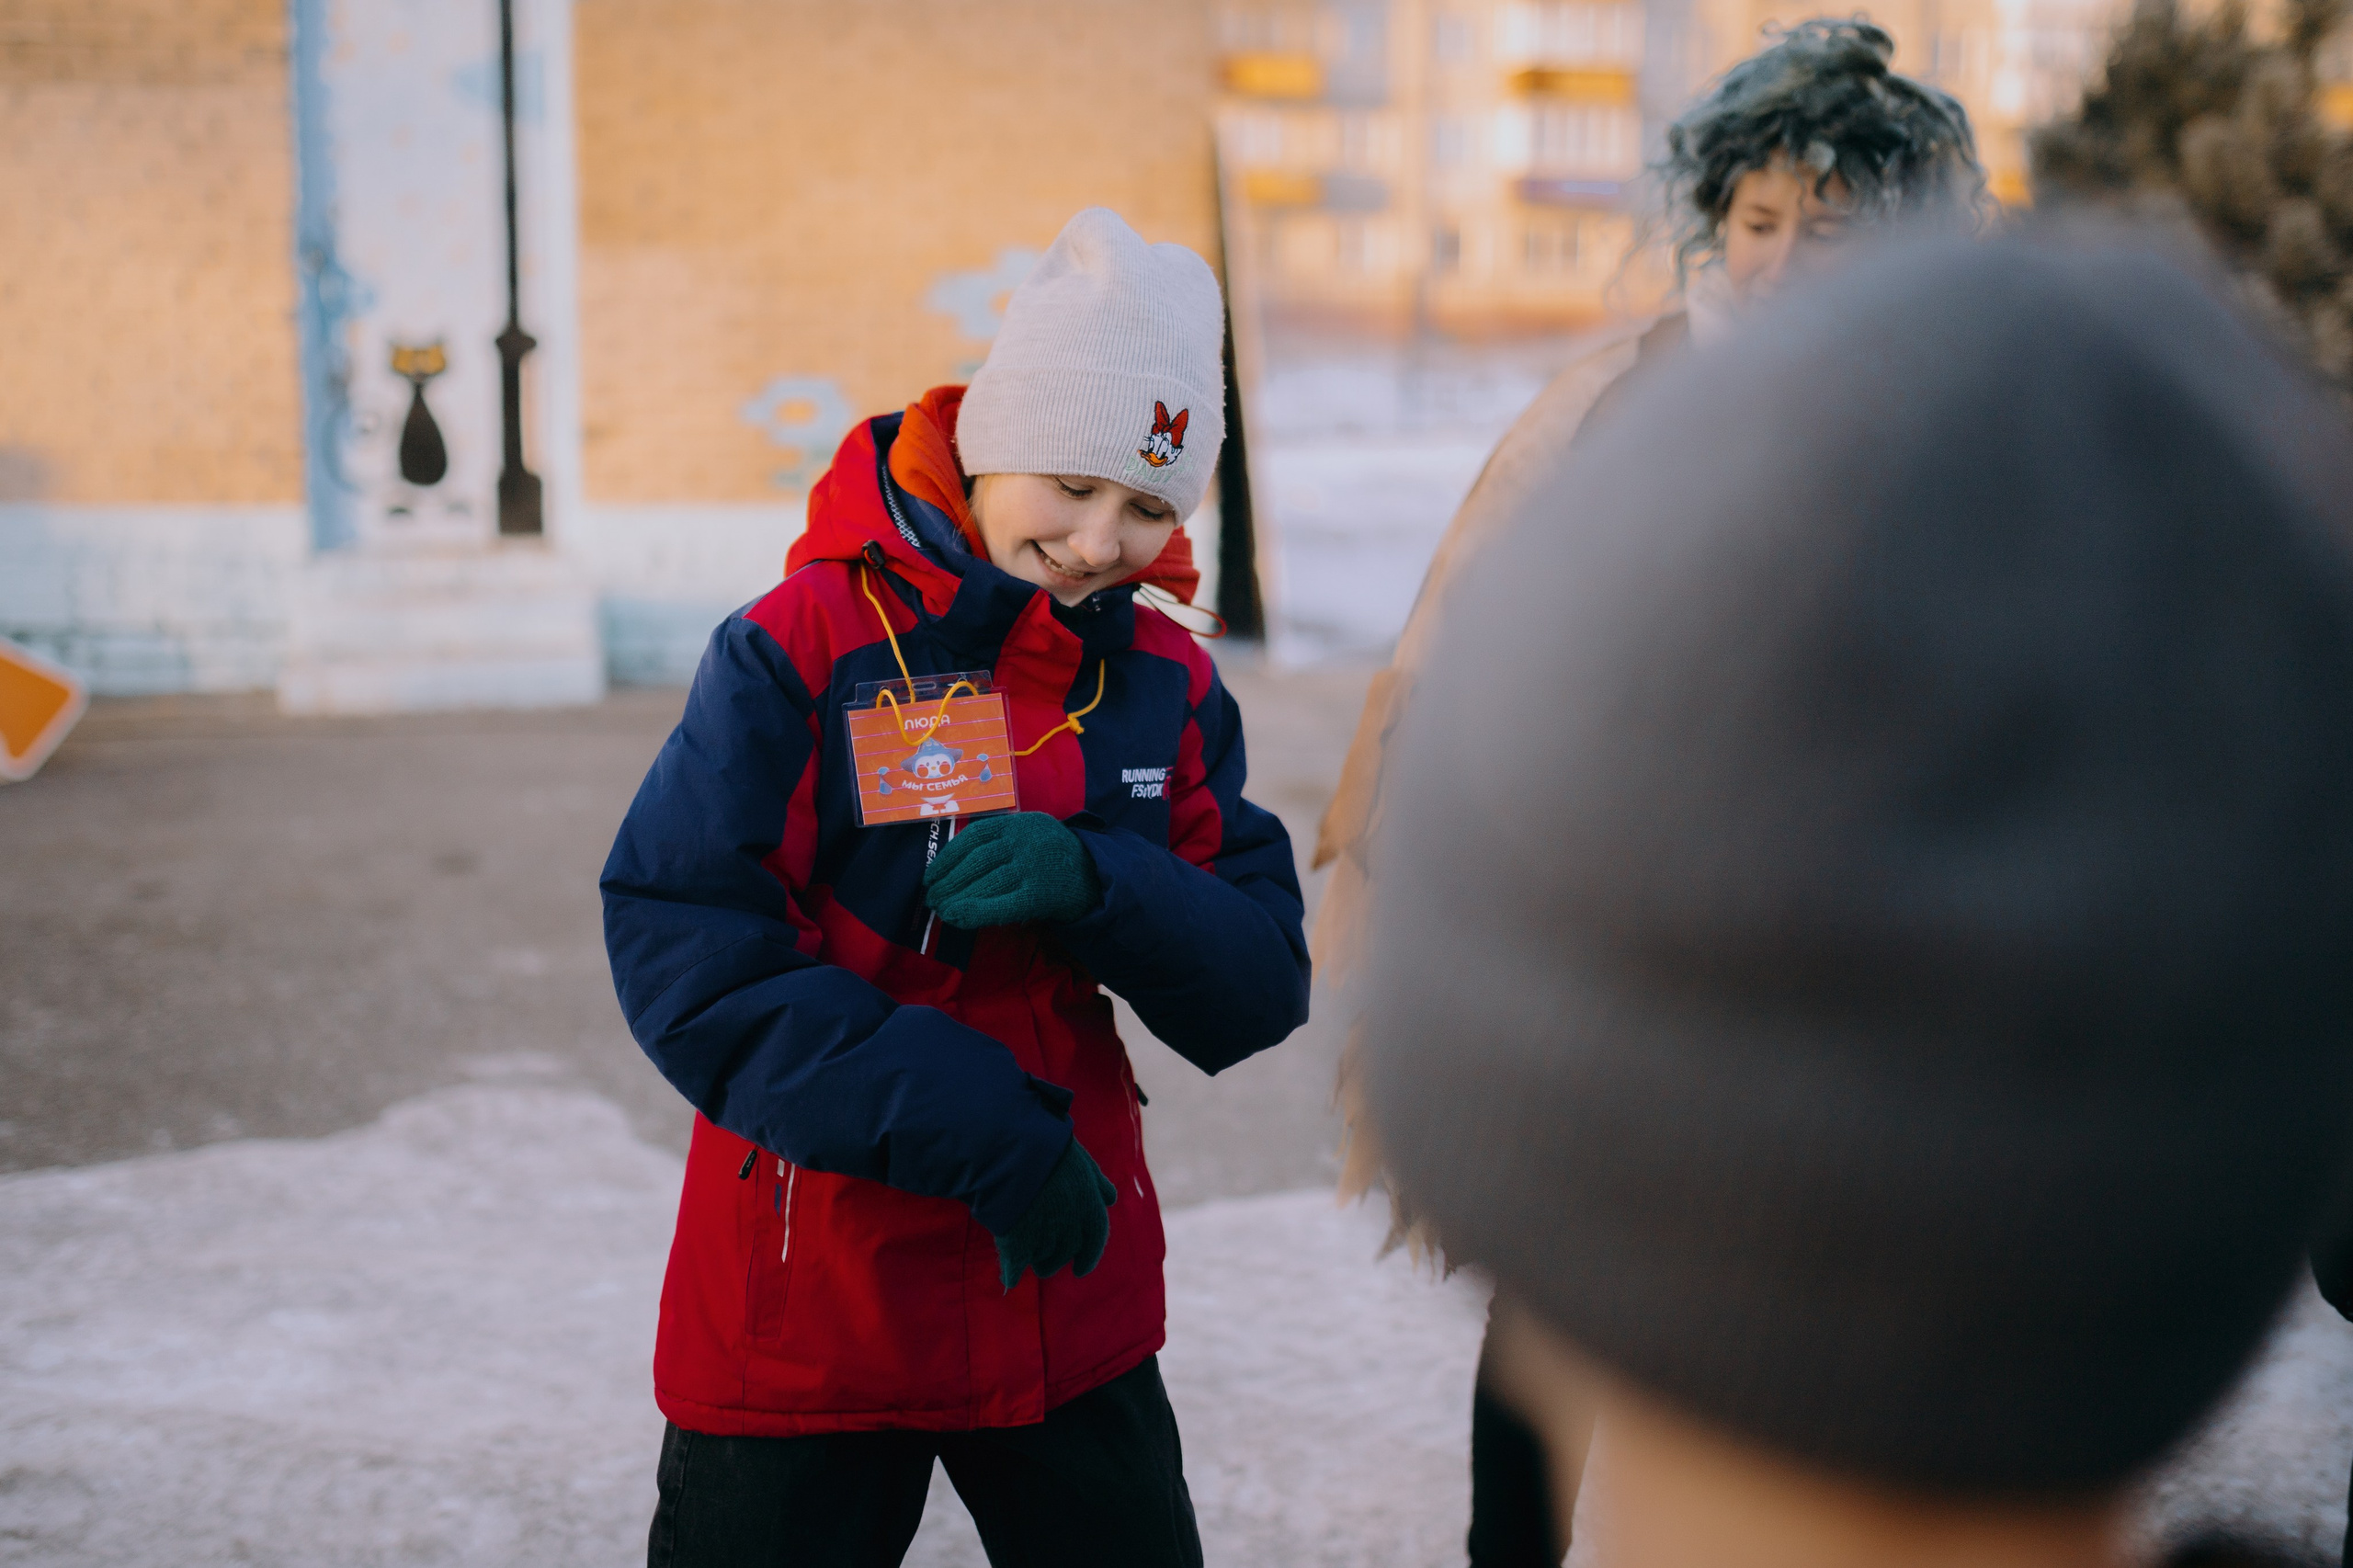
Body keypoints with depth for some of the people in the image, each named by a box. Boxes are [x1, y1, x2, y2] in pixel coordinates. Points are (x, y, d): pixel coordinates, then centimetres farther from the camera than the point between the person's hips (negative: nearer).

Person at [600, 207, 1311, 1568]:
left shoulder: (1166, 681, 3)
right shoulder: (802, 649, -12)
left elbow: (1263, 988, -2)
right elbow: (686, 960, -18)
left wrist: (1094, 883, -22)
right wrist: (970, 1128, -23)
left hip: (1076, 1311, 4)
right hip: (809, 1314, -4)